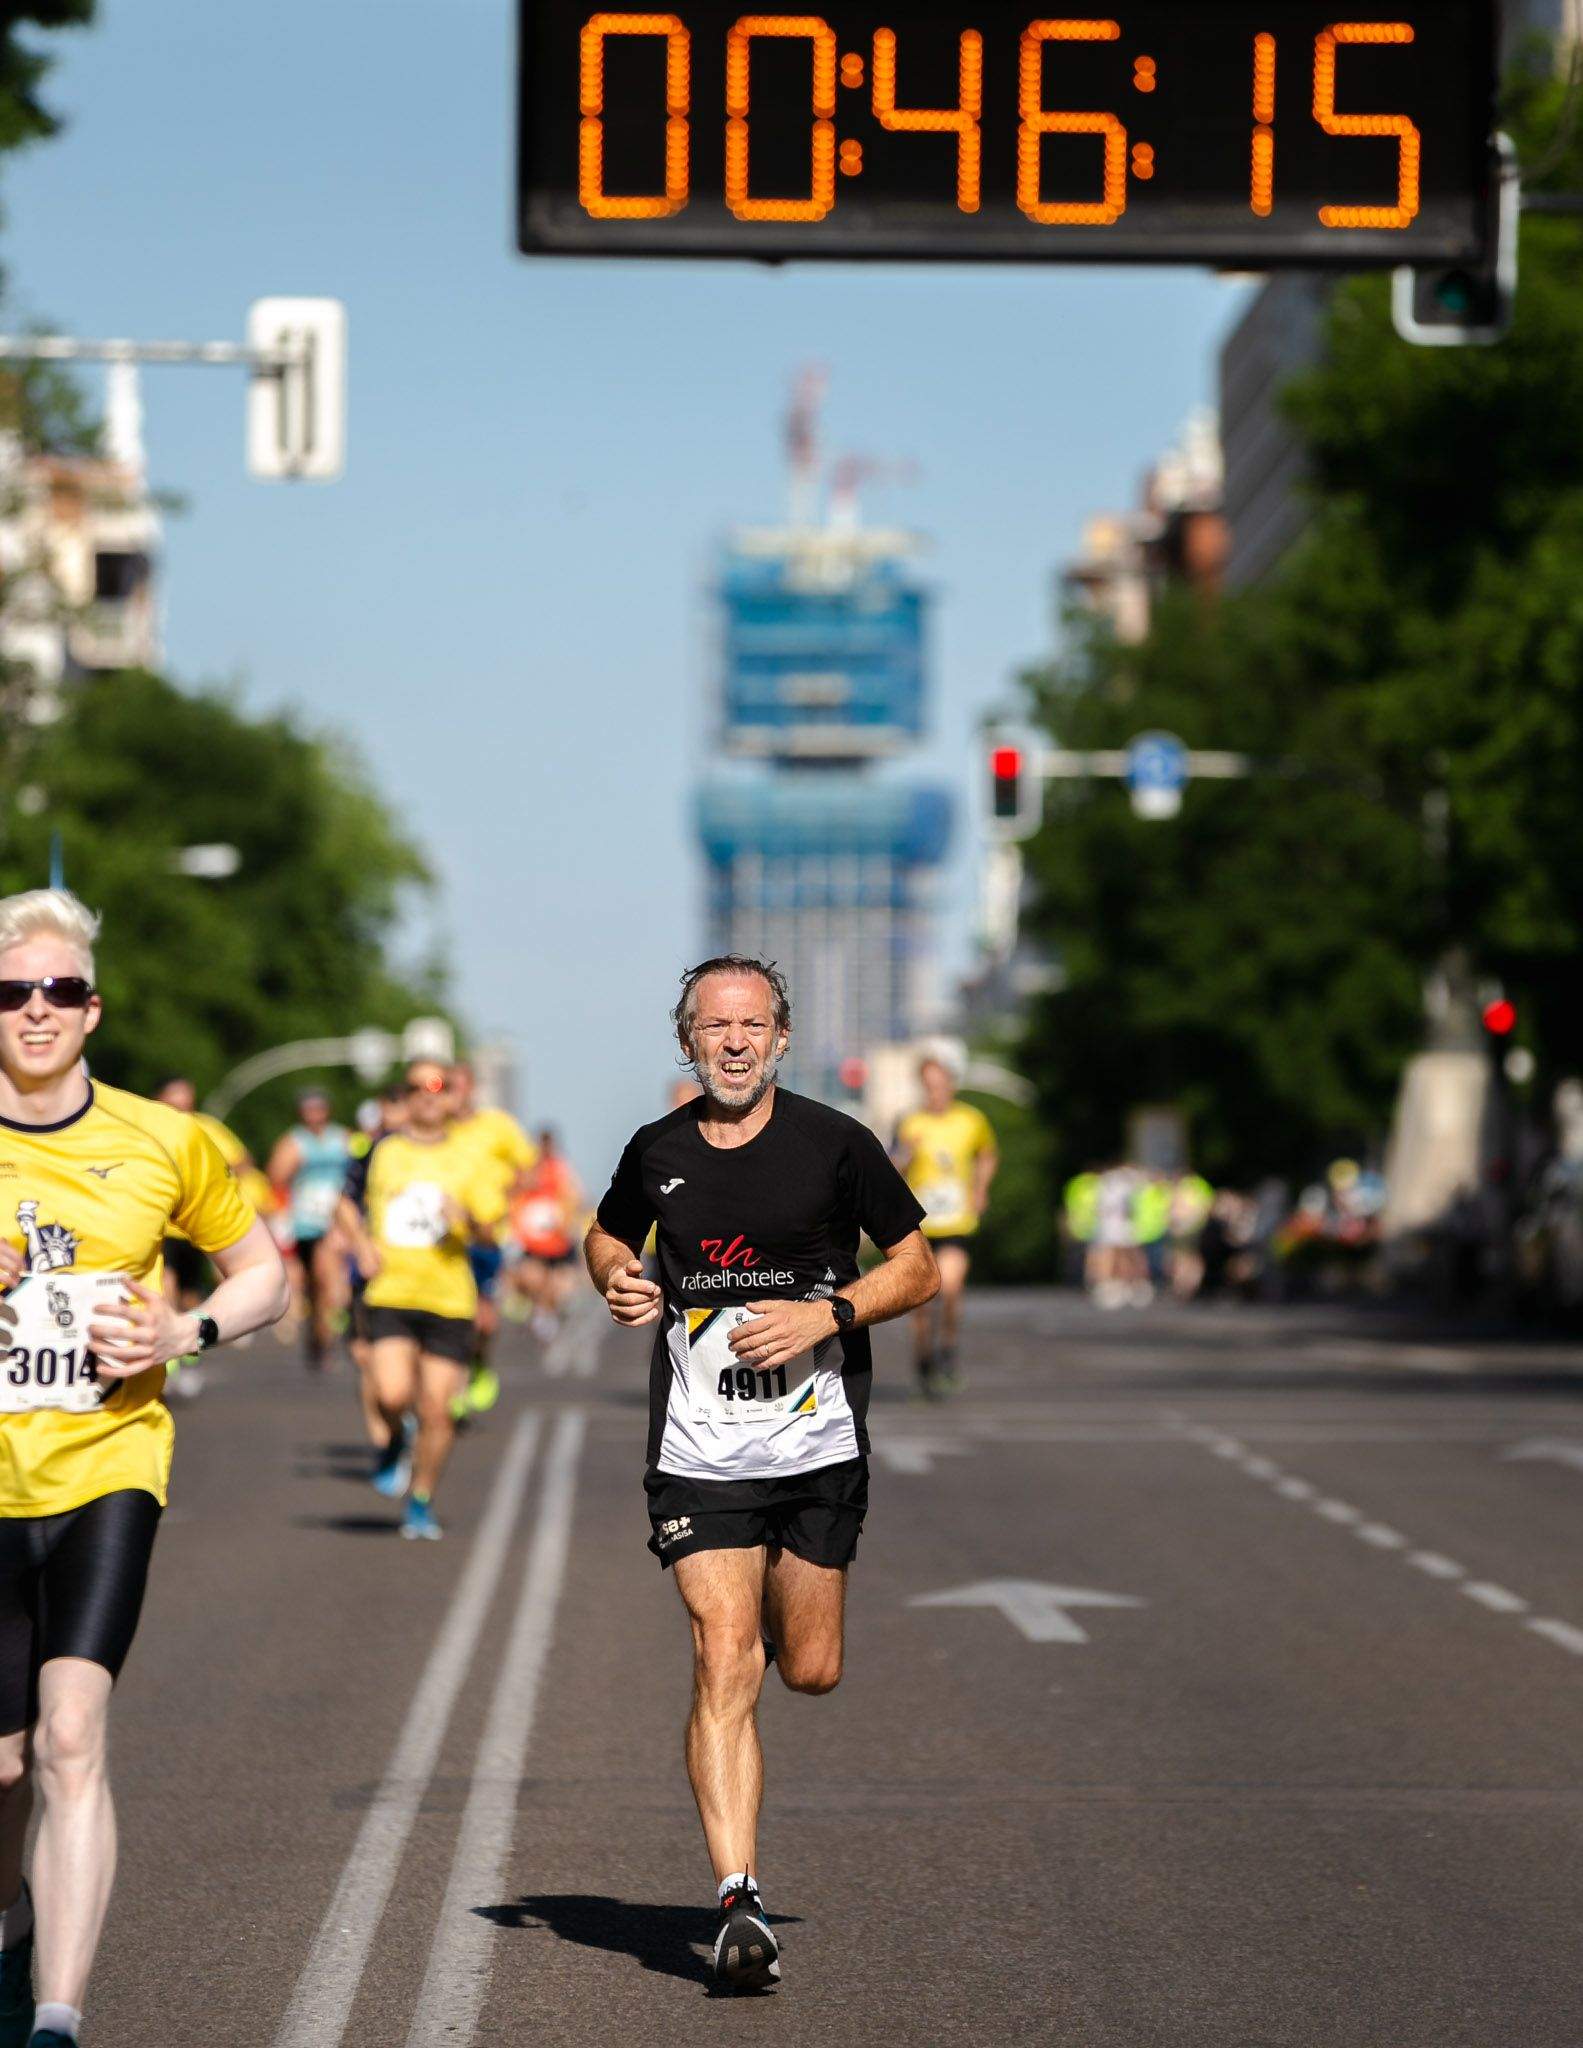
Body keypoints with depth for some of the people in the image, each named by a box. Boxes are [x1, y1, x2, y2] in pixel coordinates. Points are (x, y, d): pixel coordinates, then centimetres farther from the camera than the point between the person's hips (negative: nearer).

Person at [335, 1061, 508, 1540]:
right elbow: (347, 1203, 20)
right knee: (392, 1394, -19)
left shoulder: (467, 1160, 7)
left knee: (437, 1409, 1)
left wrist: (468, 1218, -17)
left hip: (449, 1301, 1)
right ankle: (395, 1442, 17)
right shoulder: (380, 1152, 8)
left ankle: (421, 1502, 18)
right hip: (390, 1294, 0)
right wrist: (362, 1246, 2)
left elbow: (488, 1226, 5)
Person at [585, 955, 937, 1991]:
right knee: (725, 1663, -13)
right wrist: (619, 1281, -1)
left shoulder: (834, 1143, -4)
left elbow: (918, 1266, 2)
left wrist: (827, 1314, -14)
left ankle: (780, 1602, 47)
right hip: (699, 1452, 0)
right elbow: (608, 1238, 22)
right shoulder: (657, 1153, 2)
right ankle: (740, 1904, -14)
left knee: (810, 1670, 8)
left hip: (819, 1440, 0)